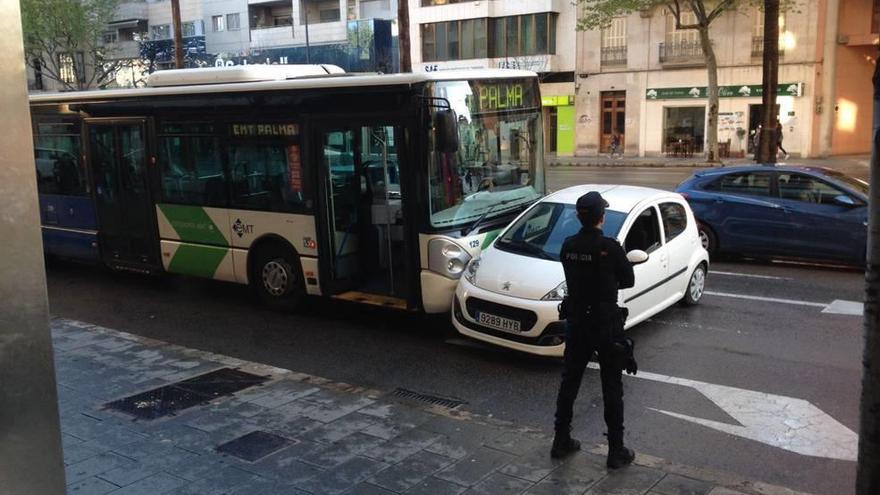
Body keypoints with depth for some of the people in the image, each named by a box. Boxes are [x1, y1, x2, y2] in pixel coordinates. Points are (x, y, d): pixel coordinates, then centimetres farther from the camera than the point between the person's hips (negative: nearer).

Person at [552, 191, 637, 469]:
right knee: (612, 389, 6)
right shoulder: (610, 248, -17)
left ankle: (561, 442, 25)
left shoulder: (568, 246, -4)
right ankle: (616, 451, 12)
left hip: (576, 323, 4)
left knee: (569, 382, 16)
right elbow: (628, 281, -4)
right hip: (605, 324, -4)